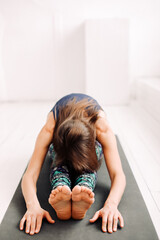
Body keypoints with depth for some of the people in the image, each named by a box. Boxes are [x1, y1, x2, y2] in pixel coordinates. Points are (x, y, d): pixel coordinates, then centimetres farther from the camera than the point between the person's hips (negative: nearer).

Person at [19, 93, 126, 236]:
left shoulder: (102, 128, -42)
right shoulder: (50, 129, -42)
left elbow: (118, 174, -45)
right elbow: (30, 174, -44)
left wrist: (111, 205, -64)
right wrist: (33, 206, -63)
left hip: (90, 146, 0)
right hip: (61, 144, 0)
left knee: (87, 161, -38)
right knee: (61, 158, -39)